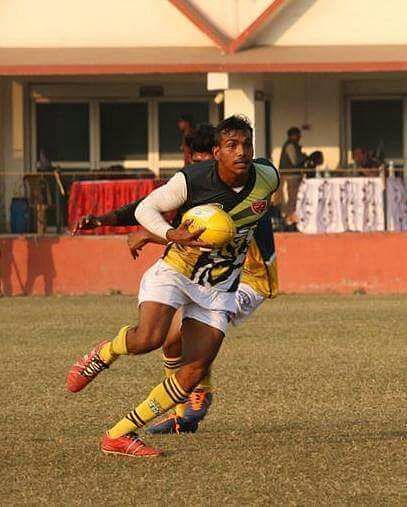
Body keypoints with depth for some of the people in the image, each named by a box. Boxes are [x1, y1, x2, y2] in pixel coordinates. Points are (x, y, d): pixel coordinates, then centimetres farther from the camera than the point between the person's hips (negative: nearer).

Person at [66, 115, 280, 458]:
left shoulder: (268, 179, -8)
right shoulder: (191, 180, -18)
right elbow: (145, 208, -6)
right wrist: (172, 234, -24)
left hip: (219, 289, 3)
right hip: (174, 272, -3)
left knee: (195, 371, -10)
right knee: (149, 338, -30)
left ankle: (120, 435, -1)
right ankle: (104, 354, 7)